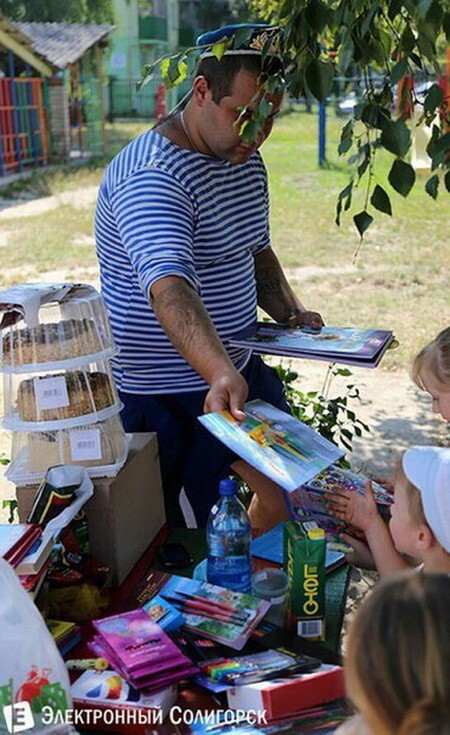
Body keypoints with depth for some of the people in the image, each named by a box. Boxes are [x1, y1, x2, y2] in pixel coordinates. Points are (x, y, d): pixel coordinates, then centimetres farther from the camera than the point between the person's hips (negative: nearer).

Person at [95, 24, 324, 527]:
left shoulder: (247, 161, 6)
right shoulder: (150, 175, -24)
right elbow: (168, 287, -39)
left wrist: (290, 313, 2)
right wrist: (220, 373, -54)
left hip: (242, 371, 9)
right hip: (163, 401, -8)